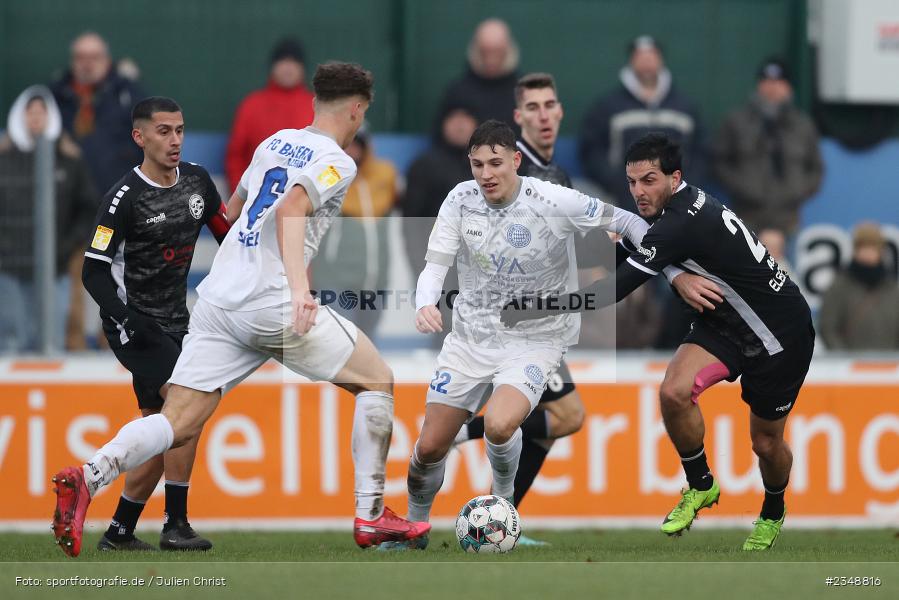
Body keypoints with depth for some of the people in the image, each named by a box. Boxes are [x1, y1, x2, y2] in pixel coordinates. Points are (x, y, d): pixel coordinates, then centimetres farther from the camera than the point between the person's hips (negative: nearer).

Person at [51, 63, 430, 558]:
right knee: (377, 381, 11)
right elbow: (291, 210, -22)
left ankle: (90, 477, -24)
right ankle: (371, 516, 9)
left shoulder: (274, 143, 19)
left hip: (217, 295, 7)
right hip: (274, 304, -7)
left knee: (179, 424, 1)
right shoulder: (336, 162, -4)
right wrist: (298, 284, -34)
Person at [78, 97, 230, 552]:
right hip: (134, 322, -7)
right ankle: (175, 525, -18)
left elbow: (226, 233, 18)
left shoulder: (196, 180, 4)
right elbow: (94, 272, -15)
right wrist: (125, 318, -28)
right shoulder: (125, 198, -16)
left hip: (173, 322, 7)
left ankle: (119, 532, 18)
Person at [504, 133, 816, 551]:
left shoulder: (682, 224, -32)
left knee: (766, 442, 8)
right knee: (674, 392, -18)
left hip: (780, 334, -7)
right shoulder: (687, 202, -5)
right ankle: (700, 486, 3)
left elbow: (612, 291, -34)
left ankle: (773, 513, 39)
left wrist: (528, 310, -32)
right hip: (728, 319, 7)